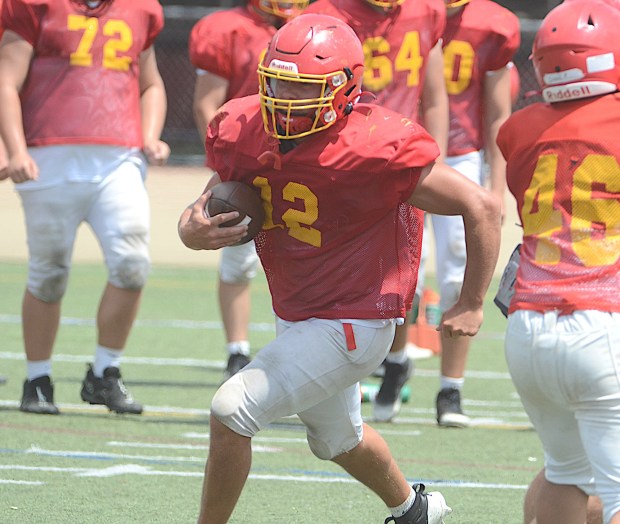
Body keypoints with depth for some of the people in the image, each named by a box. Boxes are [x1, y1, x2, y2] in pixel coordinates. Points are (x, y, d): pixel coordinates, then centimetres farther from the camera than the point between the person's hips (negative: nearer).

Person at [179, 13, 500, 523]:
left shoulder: (372, 151, -28)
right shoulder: (246, 133, -9)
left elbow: (483, 208, -21)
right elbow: (207, 210, 3)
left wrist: (471, 305, -14)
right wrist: (194, 231, -23)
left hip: (353, 324, -8)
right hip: (297, 317, 8)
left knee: (231, 411, -17)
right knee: (337, 439, 30)